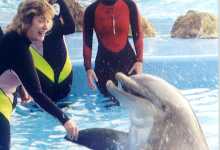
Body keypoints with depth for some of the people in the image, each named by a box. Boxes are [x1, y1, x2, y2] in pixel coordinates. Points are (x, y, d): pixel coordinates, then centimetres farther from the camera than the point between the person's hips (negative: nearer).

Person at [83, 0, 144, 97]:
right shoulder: (92, 10, -10)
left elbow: (138, 34, 0)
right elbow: (87, 41, -2)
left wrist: (139, 60, -6)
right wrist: (88, 68, -5)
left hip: (127, 58, 1)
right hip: (104, 62, 0)